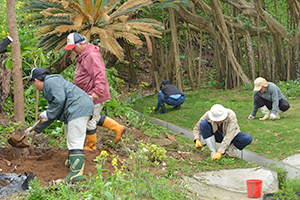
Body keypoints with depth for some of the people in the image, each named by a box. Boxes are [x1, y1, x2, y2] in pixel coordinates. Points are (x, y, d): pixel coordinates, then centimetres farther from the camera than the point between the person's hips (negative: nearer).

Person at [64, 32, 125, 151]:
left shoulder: (91, 56, -22)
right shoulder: (84, 55, 13)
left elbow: (99, 75, -29)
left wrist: (97, 92, -34)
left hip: (94, 96, -11)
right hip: (89, 95, 11)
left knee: (90, 121, 1)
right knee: (95, 118, 21)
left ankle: (90, 146, 16)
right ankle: (117, 128, 26)